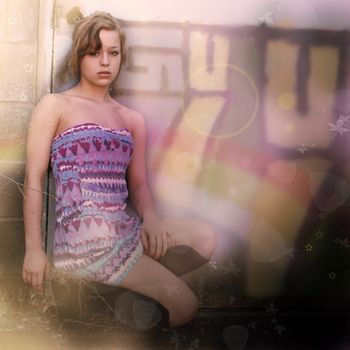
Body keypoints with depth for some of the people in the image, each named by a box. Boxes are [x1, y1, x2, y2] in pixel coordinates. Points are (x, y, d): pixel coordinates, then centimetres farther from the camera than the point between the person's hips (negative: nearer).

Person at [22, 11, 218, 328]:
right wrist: (34, 249, -8)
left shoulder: (133, 119, 17)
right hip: (84, 236, -6)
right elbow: (34, 179, -2)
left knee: (207, 238, -15)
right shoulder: (54, 106, 3)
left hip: (125, 229, 6)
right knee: (184, 305, -11)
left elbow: (138, 183, 15)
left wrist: (149, 217, -7)